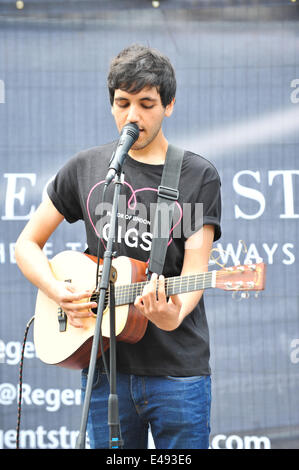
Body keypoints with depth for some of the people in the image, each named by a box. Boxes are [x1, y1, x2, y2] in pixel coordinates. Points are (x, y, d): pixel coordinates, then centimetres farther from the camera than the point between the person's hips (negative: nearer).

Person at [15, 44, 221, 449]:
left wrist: (175, 314, -29)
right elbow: (27, 244, 13)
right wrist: (57, 292, -6)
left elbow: (195, 268, -7)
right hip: (105, 366, 2)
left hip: (178, 368, -2)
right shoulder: (86, 168, 8)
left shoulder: (199, 176, 1)